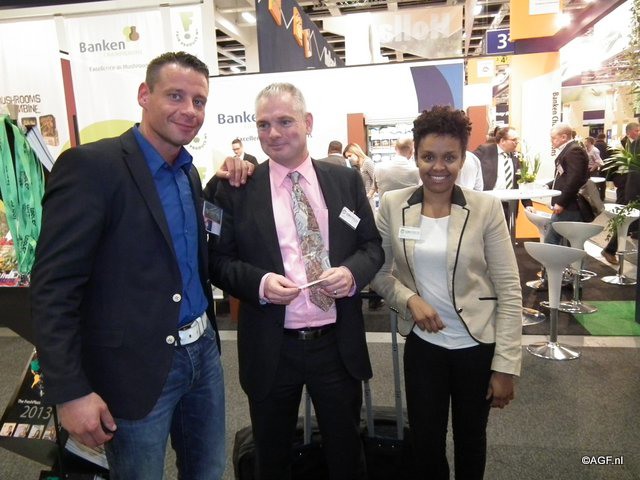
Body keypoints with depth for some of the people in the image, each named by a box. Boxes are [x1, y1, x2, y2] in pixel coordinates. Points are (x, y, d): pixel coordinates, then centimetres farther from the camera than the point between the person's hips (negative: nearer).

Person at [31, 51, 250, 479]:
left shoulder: (189, 173, 8)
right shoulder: (90, 166, -15)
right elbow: (54, 287, -16)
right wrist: (70, 391, -18)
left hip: (203, 351, 7)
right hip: (137, 368, -7)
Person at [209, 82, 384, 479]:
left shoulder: (346, 180, 2)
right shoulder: (237, 189, -3)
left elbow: (372, 245, 5)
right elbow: (219, 259, -1)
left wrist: (352, 271, -16)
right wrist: (259, 283, -20)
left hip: (338, 344, 1)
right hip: (270, 349, 0)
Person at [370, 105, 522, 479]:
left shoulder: (486, 208, -12)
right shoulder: (393, 205, -6)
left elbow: (510, 291, -9)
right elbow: (379, 273, 3)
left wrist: (506, 365, -11)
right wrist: (409, 299, -16)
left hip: (477, 346, -1)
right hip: (422, 344, 1)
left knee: (471, 440, 20)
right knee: (425, 442, 13)